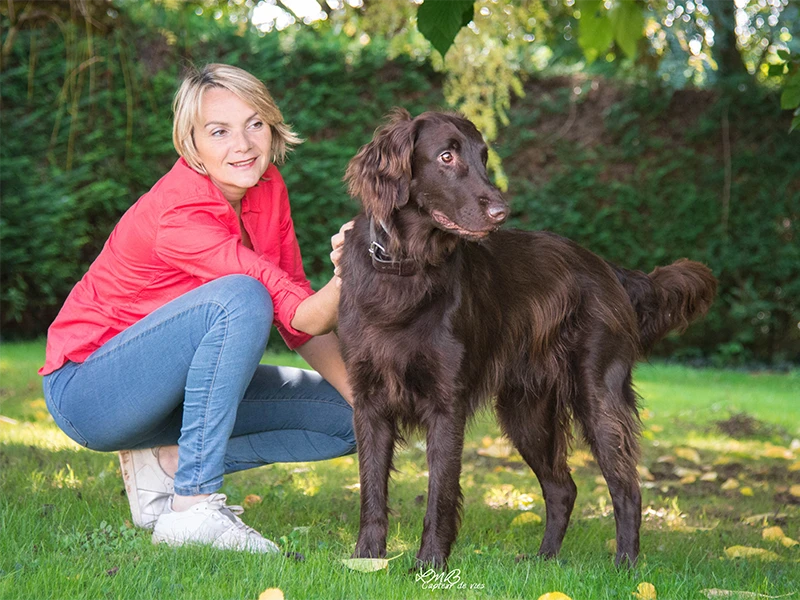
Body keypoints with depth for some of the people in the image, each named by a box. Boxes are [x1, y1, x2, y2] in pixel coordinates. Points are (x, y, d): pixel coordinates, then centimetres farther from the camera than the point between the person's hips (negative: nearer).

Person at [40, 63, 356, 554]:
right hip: (90, 393, -8)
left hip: (174, 389, 8)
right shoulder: (180, 217, -27)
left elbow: (301, 316, -1)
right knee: (239, 297, -33)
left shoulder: (267, 187, -4)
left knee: (346, 418, -2)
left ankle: (168, 462, -1)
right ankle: (192, 506, -28)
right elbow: (301, 316, -32)